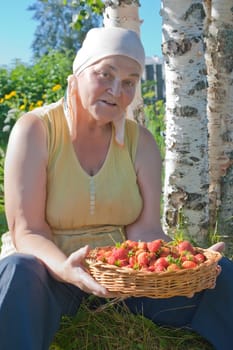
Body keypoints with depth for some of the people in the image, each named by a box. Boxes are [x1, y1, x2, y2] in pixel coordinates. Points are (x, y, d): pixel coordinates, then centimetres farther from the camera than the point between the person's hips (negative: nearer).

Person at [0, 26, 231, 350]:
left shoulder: (140, 141, 1)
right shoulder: (35, 129, -10)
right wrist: (66, 270, -38)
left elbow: (144, 229, -7)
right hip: (50, 265, -3)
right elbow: (27, 231, -16)